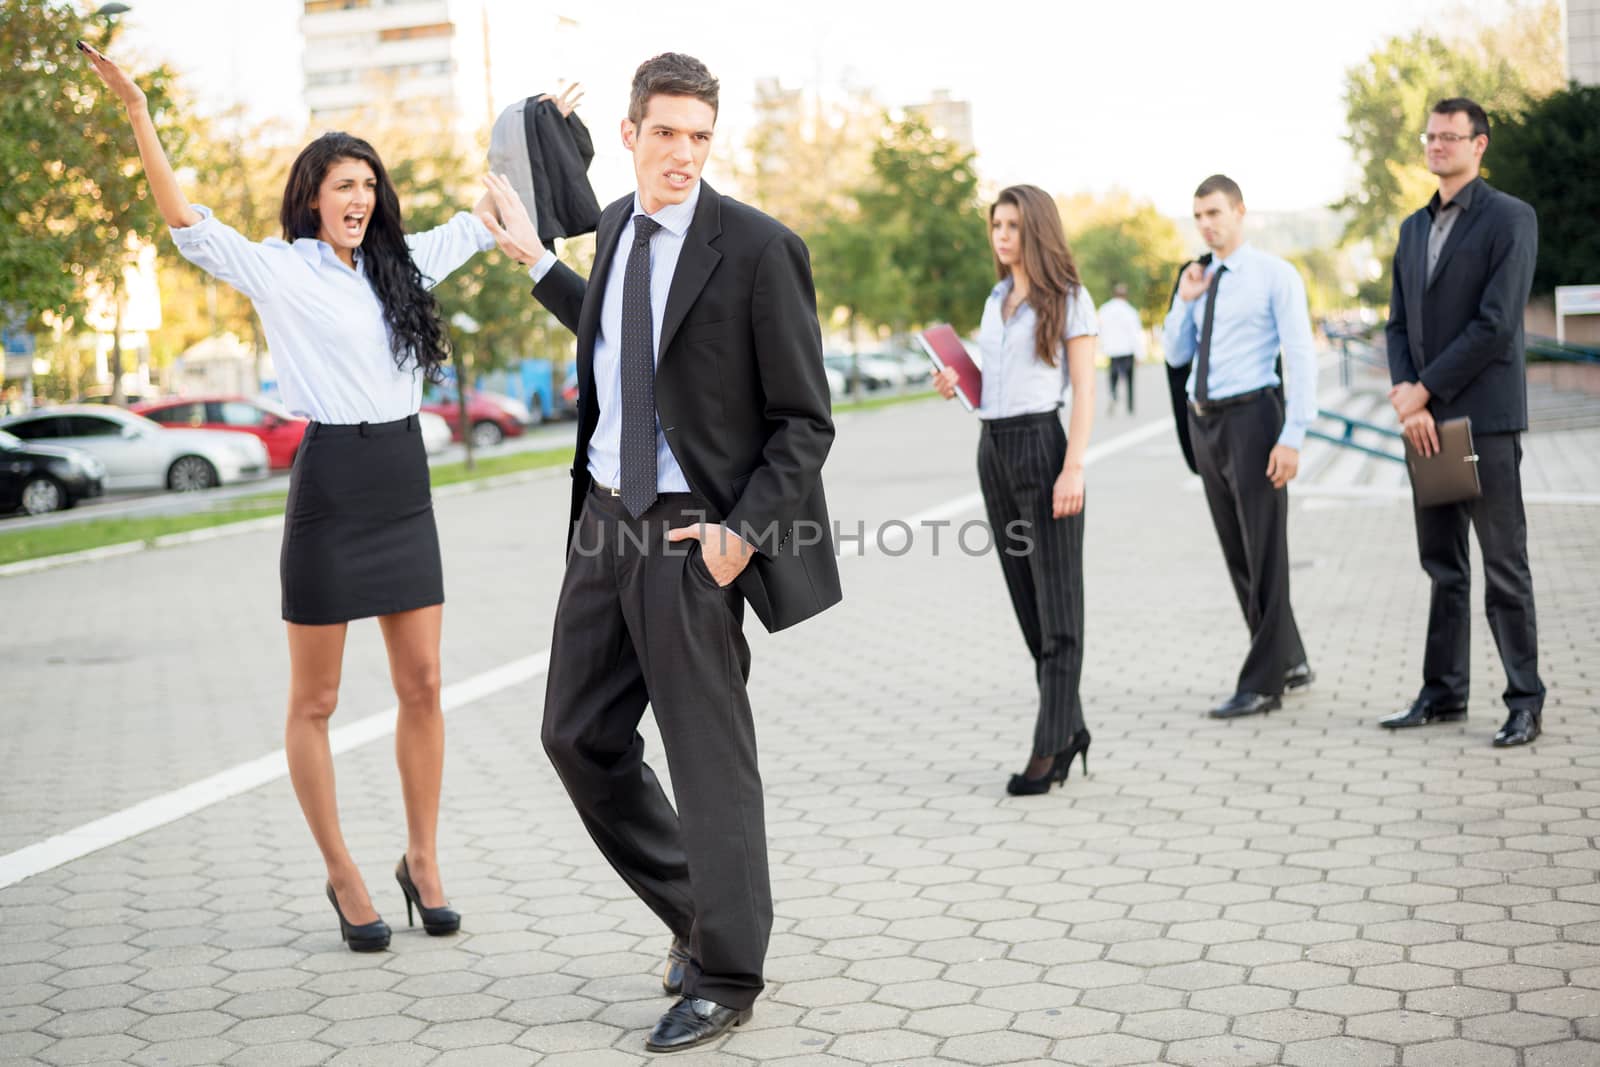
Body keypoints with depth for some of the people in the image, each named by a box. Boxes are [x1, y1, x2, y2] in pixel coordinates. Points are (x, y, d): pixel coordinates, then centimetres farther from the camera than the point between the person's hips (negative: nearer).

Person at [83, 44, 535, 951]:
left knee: (423, 686, 6)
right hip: (329, 486, -5)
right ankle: (345, 878, 16)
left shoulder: (402, 264, 12)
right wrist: (140, 117, -23)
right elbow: (191, 228, -15)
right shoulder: (280, 272, -3)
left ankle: (423, 861, 20)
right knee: (315, 702, 4)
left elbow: (486, 221, 21)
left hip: (405, 484, 5)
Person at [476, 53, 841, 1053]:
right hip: (605, 518, 8)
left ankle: (725, 976, 15)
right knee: (580, 736, 13)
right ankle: (692, 908, 31)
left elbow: (805, 422, -9)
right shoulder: (617, 225, 9)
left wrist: (744, 532, -18)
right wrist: (534, 260, 29)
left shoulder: (758, 247, -12)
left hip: (692, 531, -7)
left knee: (709, 752, 0)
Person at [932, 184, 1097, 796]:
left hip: (1041, 445, -7)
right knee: (1028, 605, 9)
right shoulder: (996, 300, 17)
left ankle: (1048, 749, -3)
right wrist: (957, 385, 4)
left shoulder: (1068, 299, -3)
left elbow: (1084, 391, -8)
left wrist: (1074, 467, -17)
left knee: (1057, 605, -3)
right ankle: (1071, 730, 18)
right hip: (993, 448, 7)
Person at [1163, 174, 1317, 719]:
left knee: (1264, 551, -2)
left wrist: (1292, 437, -17)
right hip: (1204, 421, 7)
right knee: (1236, 552, 13)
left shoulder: (1274, 275, -6)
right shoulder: (1197, 280, 13)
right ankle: (1289, 661, 28)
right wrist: (1185, 301, 1)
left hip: (1251, 415, -7)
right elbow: (1176, 355, 17)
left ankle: (1262, 683, 4)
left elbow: (1301, 357, -10)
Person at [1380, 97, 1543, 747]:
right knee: (1442, 566, 11)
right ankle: (1443, 694, 18)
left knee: (1504, 566, -2)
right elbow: (1399, 323, 14)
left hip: (1485, 419, -7)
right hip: (1427, 421, 7)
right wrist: (1405, 395, -3)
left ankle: (1525, 701, 6)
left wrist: (1423, 391, -13)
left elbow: (1496, 325, -14)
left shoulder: (1509, 220, -5)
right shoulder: (1414, 229, 17)